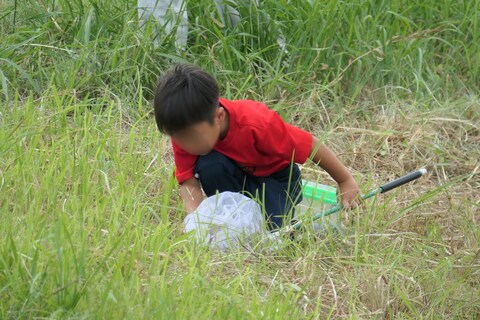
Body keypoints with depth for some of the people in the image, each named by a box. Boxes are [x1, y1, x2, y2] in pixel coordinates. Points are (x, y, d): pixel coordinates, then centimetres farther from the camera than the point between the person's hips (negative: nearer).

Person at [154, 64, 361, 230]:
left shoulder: (255, 123, -37)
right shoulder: (185, 132, -25)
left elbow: (311, 145, -26)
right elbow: (188, 181, -26)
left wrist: (346, 182, -16)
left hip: (275, 177, -3)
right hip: (235, 178, 4)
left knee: (270, 227, -31)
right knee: (208, 165, -31)